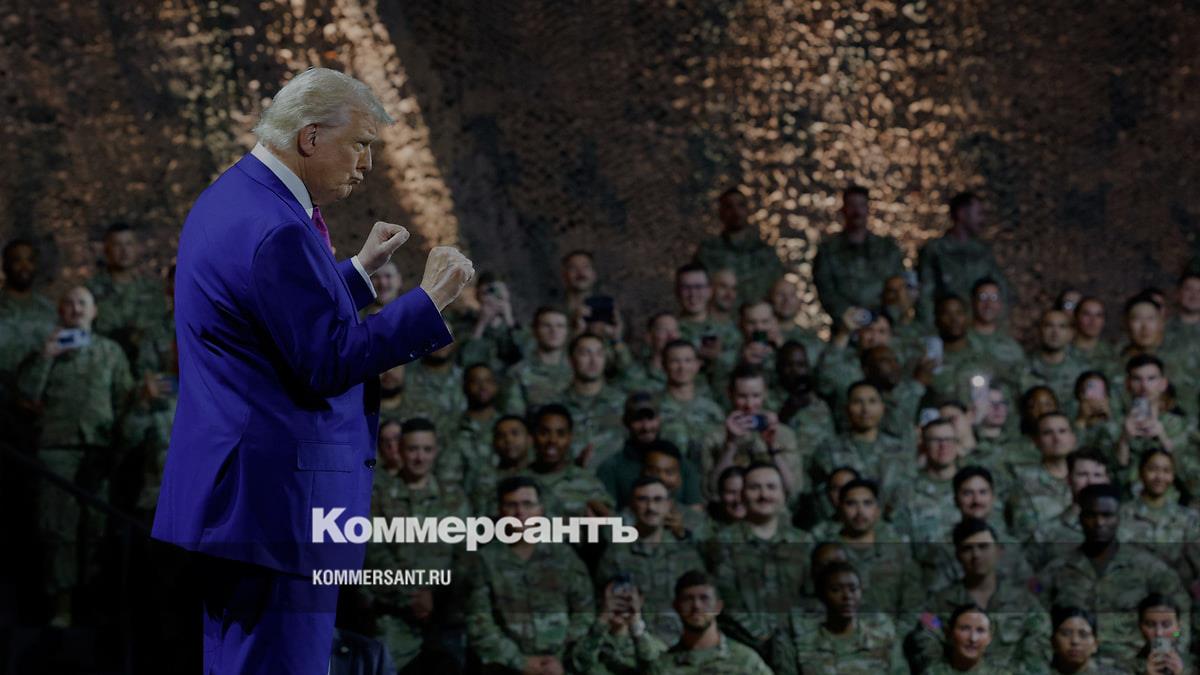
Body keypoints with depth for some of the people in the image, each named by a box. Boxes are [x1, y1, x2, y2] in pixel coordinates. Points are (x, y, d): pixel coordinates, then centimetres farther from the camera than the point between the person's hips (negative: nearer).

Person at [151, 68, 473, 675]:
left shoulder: (232, 197, 14)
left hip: (233, 483, 11)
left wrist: (359, 270, 24)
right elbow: (329, 362, -20)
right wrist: (430, 301, -15)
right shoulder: (276, 230, -20)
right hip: (277, 496, -11)